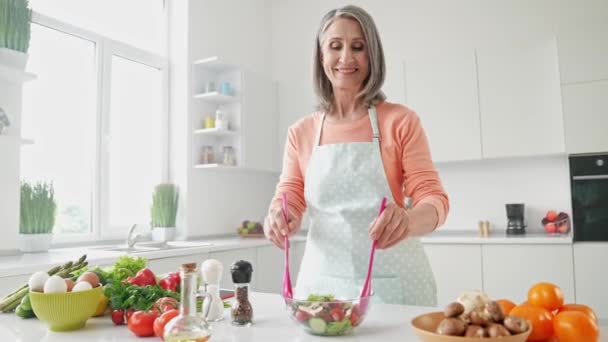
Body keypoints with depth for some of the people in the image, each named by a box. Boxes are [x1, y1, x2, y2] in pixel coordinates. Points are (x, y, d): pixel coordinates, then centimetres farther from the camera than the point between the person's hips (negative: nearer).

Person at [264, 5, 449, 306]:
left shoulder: (400, 121, -3)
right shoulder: (300, 133, 6)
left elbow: (433, 197, -6)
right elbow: (289, 198, 6)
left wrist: (408, 220, -29)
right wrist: (279, 215, -19)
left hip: (392, 282, -2)